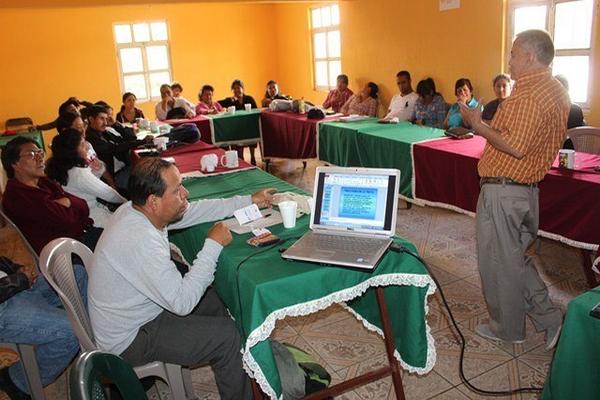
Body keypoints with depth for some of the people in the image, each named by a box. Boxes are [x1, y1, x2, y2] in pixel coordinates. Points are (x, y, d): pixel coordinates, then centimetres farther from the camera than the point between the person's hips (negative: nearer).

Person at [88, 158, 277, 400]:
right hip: (130, 340, -9)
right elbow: (182, 302, -32)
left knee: (217, 299, 14)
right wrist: (213, 245, -25)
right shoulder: (139, 240, -36)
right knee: (227, 336, -9)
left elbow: (195, 211, 4)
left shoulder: (136, 210, -8)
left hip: (138, 311, 9)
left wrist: (250, 201, 5)